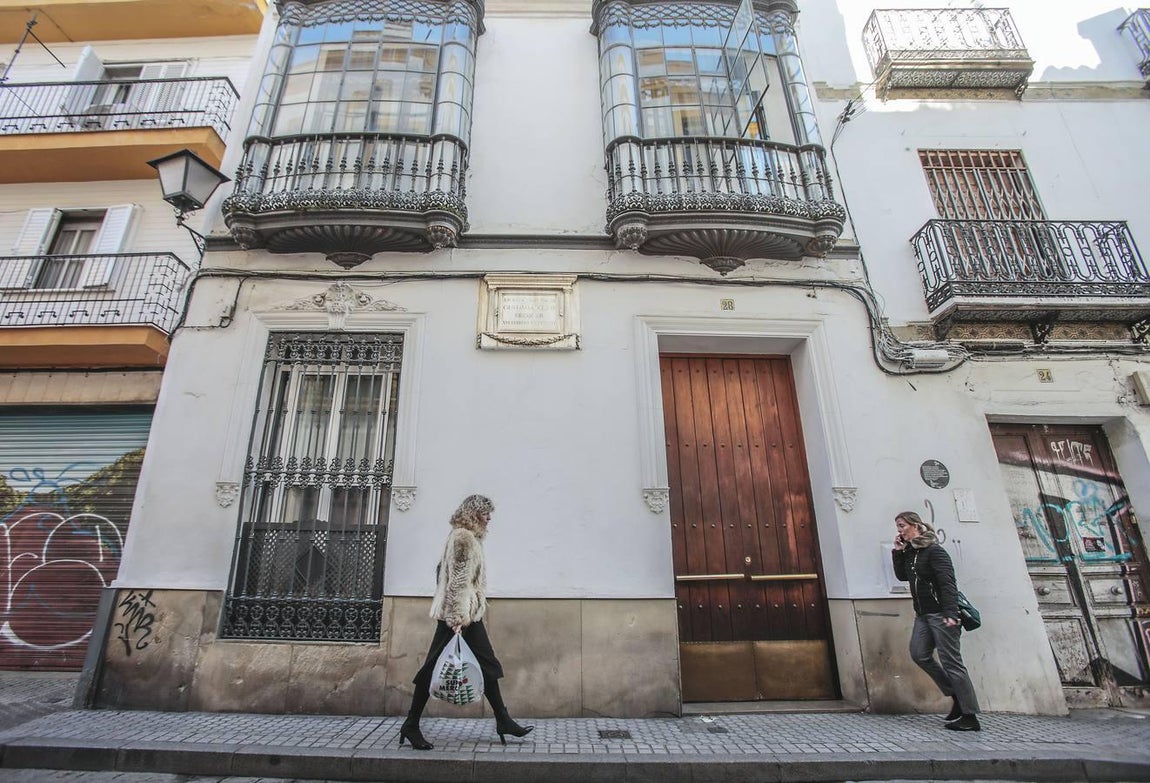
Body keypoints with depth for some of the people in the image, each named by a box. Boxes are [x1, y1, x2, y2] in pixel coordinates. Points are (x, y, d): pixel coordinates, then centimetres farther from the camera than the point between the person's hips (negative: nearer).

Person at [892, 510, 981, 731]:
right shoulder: (908, 552, 11)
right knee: (919, 654, 1)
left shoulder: (934, 551, -12)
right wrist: (897, 552, 3)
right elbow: (902, 576, 12)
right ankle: (955, 695, 16)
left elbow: (948, 583, -19)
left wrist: (950, 614, -27)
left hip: (940, 613, -8)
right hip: (922, 614, 8)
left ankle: (970, 717, 4)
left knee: (950, 662, -5)